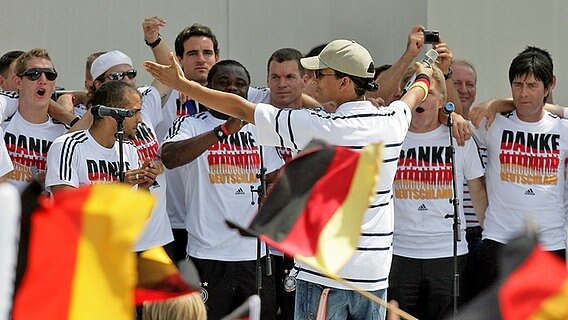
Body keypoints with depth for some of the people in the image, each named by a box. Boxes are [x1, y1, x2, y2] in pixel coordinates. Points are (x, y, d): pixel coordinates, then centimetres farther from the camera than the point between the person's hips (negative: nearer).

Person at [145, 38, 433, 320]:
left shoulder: (316, 127, -13)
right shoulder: (392, 122, 2)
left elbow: (241, 108, -4)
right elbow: (410, 99, 29)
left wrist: (182, 85, 6)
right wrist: (423, 78, 54)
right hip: (375, 274, 5)